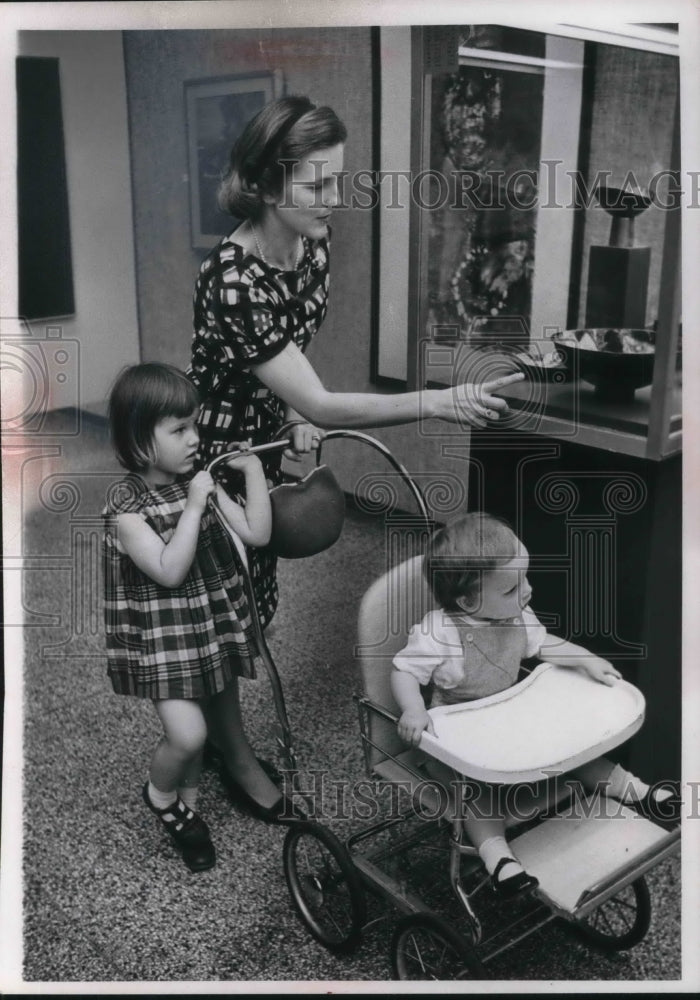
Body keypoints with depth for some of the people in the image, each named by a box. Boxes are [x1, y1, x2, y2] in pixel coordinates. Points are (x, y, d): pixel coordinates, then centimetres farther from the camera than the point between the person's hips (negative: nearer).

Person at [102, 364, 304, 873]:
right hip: (162, 638, -6)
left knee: (226, 720, 17)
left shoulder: (200, 482, -2)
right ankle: (162, 795, 18)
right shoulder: (126, 505, -18)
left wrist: (254, 470, -9)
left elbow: (257, 534, -5)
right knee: (187, 734, -16)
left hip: (213, 623, 6)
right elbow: (170, 572, -27)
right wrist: (194, 506, -27)